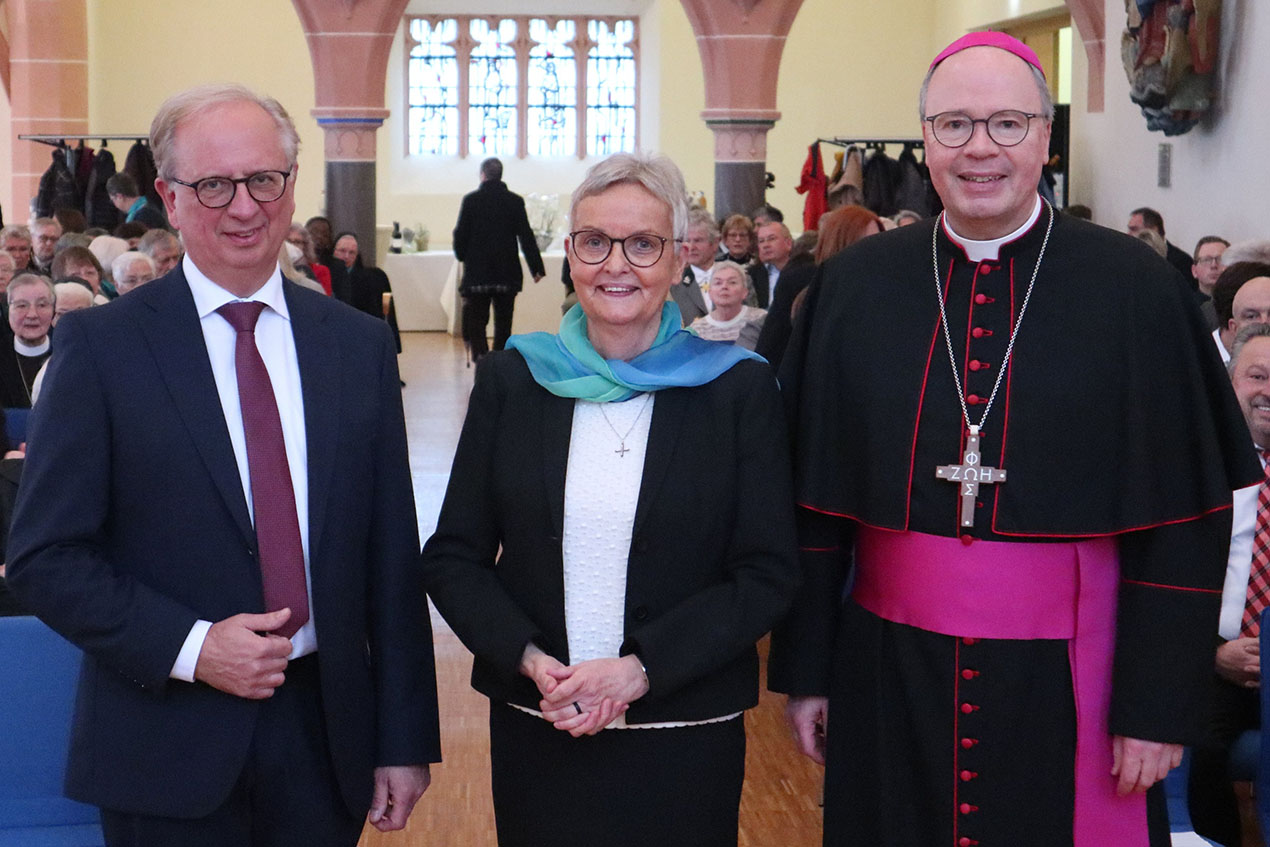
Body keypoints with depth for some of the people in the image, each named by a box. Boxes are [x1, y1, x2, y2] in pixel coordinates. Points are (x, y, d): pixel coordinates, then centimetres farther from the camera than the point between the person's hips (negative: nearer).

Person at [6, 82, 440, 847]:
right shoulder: (103, 345, -4)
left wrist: (404, 740, 3)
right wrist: (189, 646, -16)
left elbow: (392, 555, 5)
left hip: (325, 735, 3)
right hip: (169, 751, -2)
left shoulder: (360, 344, 5)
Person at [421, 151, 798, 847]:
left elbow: (769, 574, -6)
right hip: (535, 735, 2)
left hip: (685, 742, -1)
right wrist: (529, 659, -14)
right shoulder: (510, 381, 2)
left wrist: (638, 670, -16)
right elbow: (452, 558, 3)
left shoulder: (738, 390, -4)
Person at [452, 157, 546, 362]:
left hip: (477, 274, -2)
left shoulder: (471, 200, -4)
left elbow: (460, 234, -1)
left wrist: (462, 256, 18)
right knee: (503, 323, 12)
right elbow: (526, 236, -1)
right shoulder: (515, 201, 0)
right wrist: (536, 267, 3)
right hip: (507, 274, 2)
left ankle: (480, 357, -20)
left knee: (476, 322, 1)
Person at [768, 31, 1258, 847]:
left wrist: (1159, 705, -7)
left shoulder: (1135, 288, -7)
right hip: (889, 677, 2)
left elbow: (1185, 519, -6)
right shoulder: (856, 285, 0)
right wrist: (804, 670, 4)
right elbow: (812, 500, 3)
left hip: (1063, 683, -2)